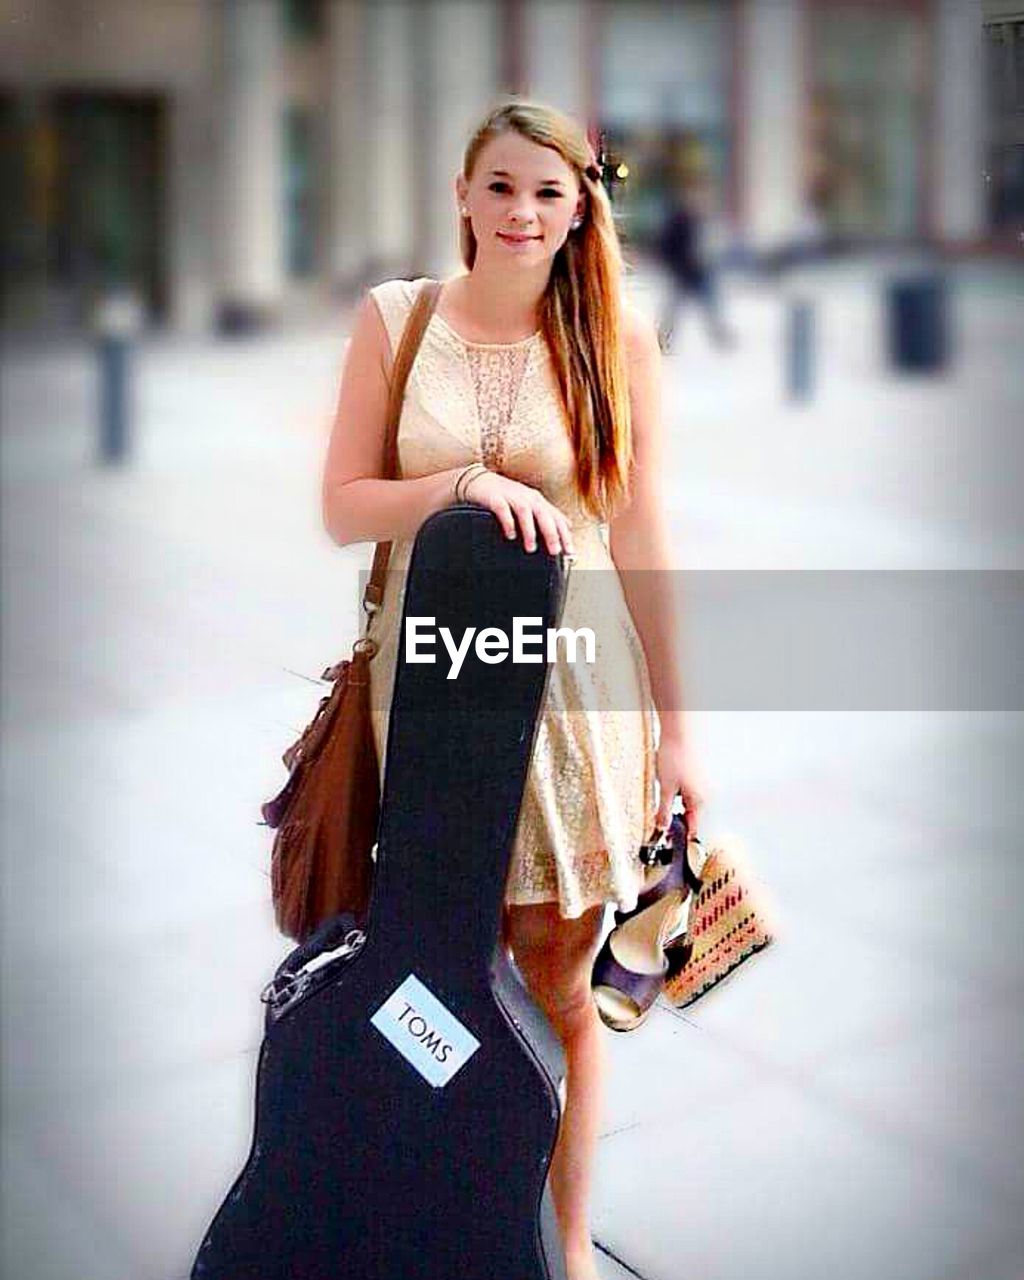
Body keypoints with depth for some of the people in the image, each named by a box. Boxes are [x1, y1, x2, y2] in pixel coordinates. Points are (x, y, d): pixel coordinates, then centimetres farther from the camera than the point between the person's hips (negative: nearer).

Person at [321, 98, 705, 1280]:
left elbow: (642, 539, 0)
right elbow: (342, 509, -1)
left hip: (574, 680, -1)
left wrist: (675, 726, 0)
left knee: (556, 982, 8)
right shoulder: (393, 318, 1)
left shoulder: (617, 340, -1)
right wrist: (465, 485, -19)